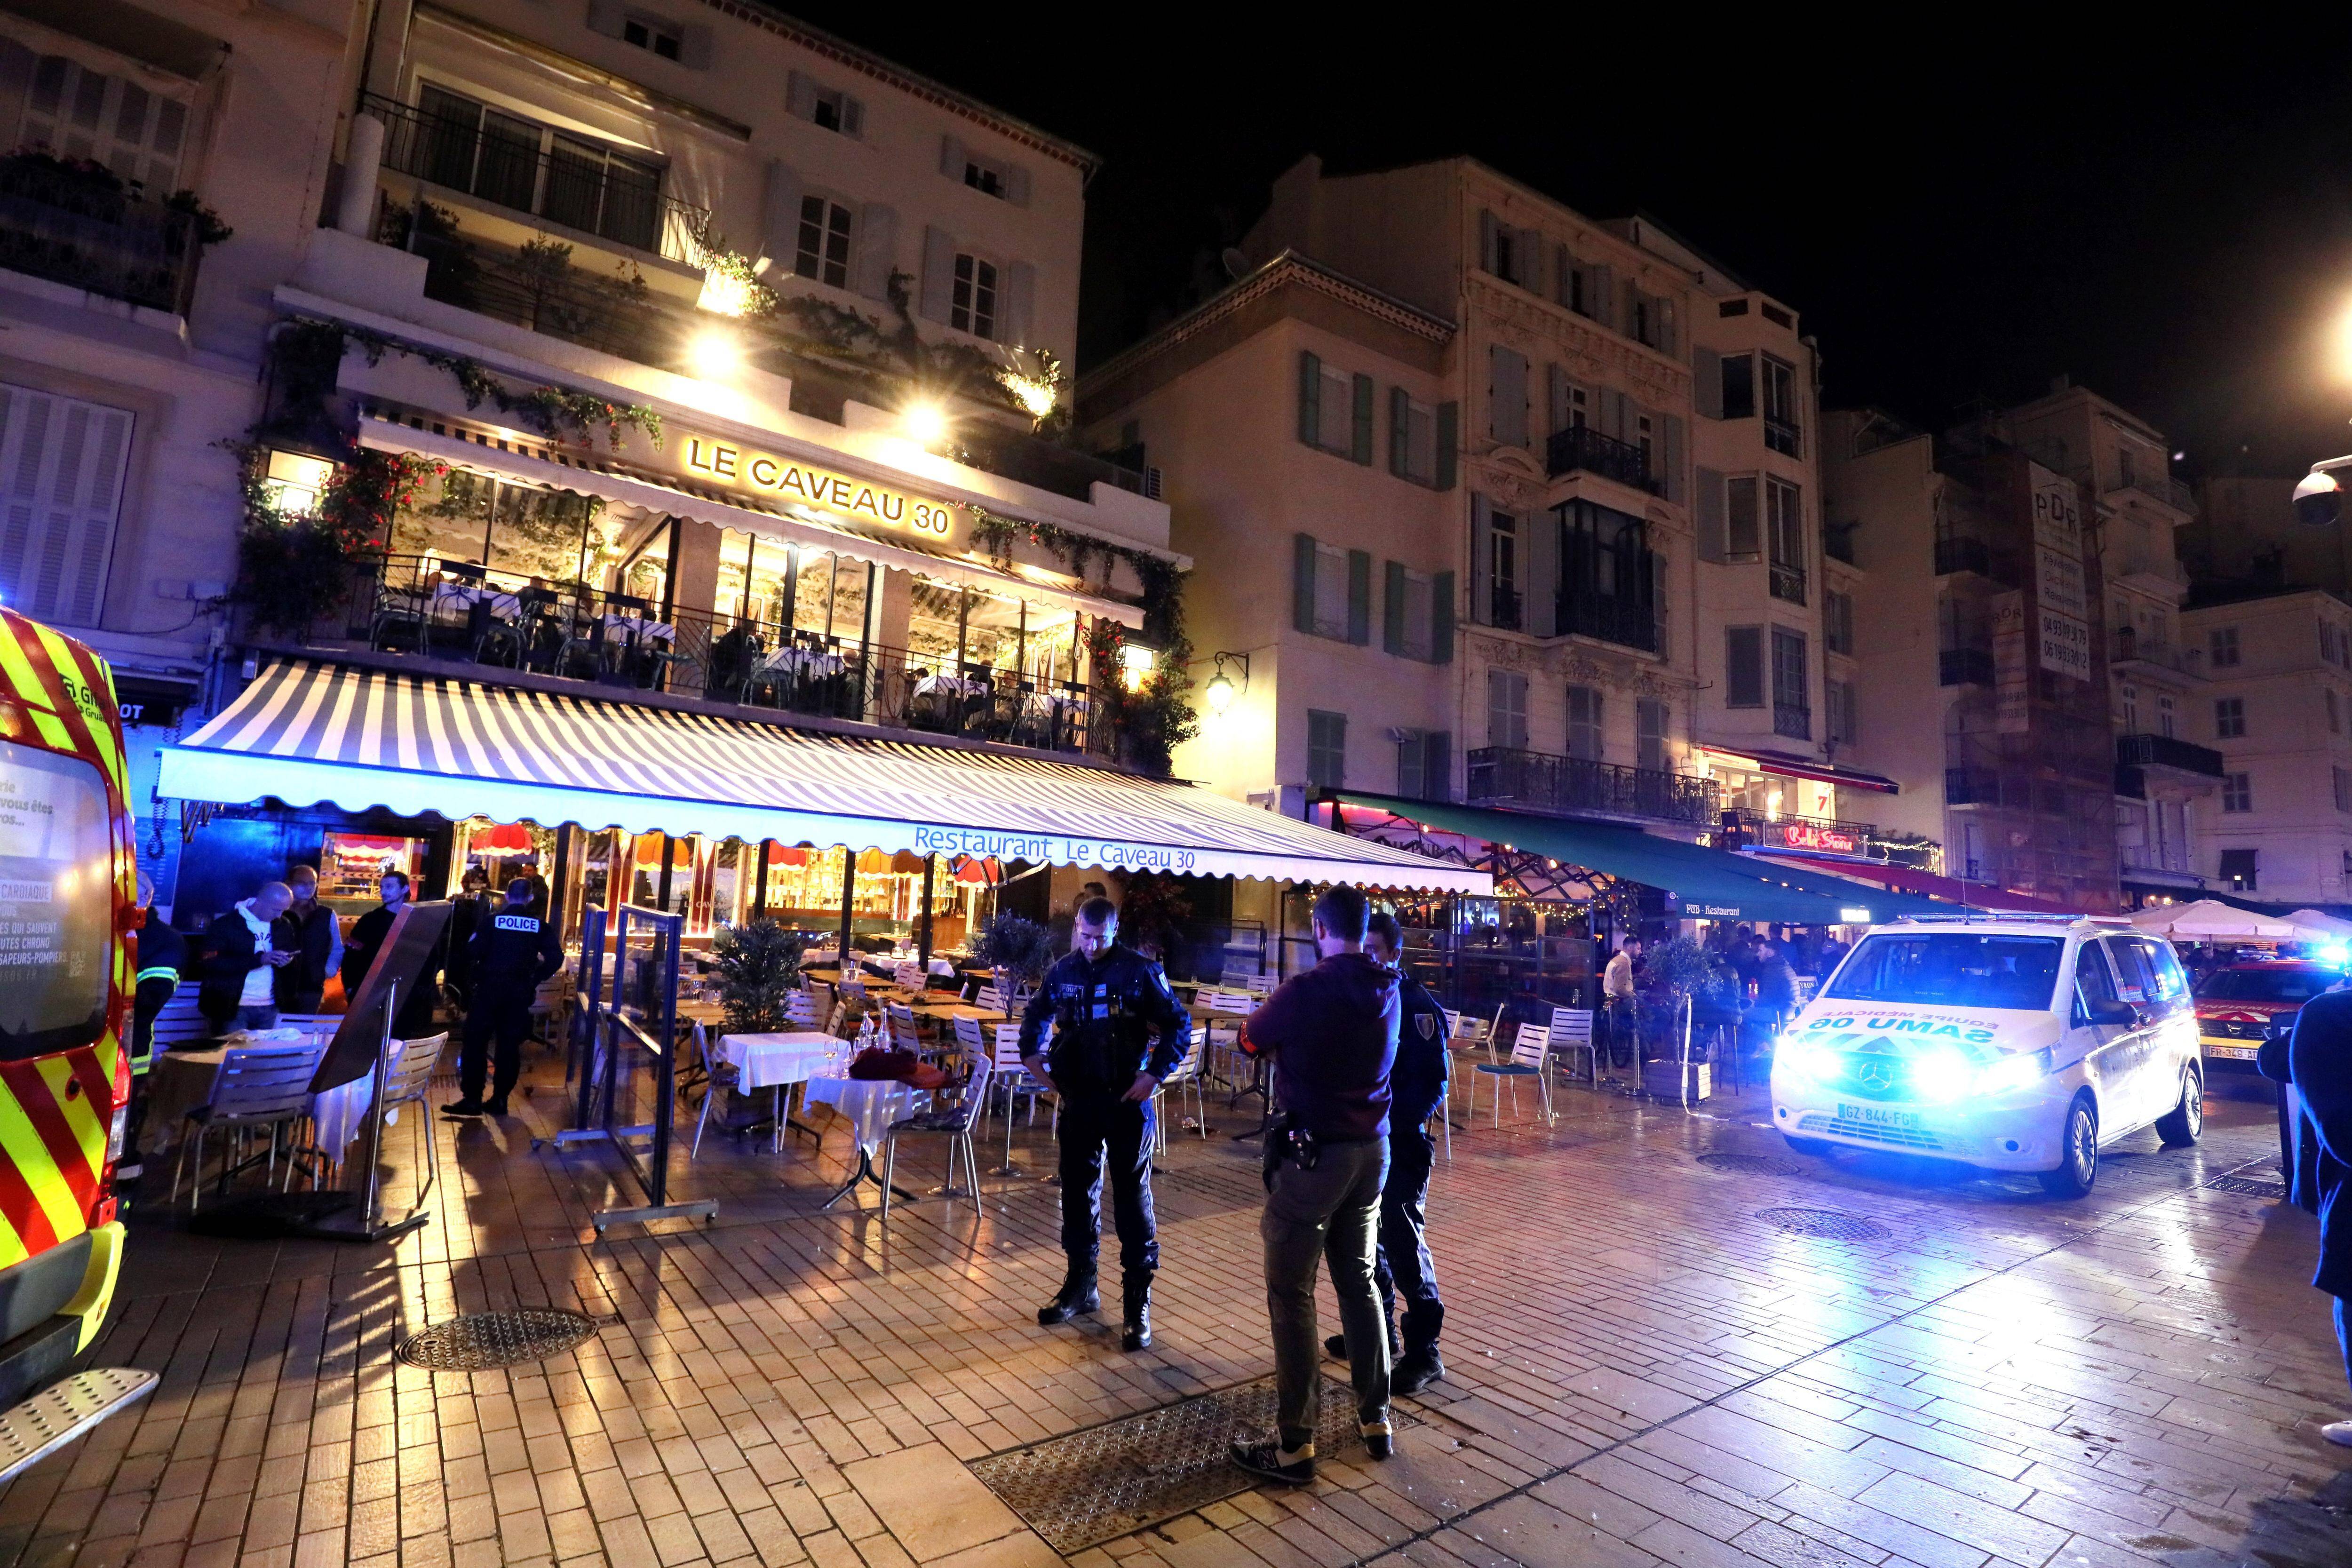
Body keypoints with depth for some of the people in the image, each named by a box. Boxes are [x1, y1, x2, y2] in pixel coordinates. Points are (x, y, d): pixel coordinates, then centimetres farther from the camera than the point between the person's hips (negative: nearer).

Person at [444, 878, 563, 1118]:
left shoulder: (492, 920, -2)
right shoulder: (540, 925, 2)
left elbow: (474, 952, -9)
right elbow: (556, 958, -5)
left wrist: (477, 977, 6)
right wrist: (535, 980, 6)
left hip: (490, 988, -2)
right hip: (520, 992, 2)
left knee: (476, 1042, 4)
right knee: (510, 1046, 8)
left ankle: (472, 1099, 0)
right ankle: (499, 1100, 10)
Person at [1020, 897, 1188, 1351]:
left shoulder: (1140, 970, -10)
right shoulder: (1063, 970, 2)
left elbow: (1179, 1025, -5)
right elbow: (1035, 1015, 21)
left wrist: (1155, 1074, -12)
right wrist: (1032, 1055, 8)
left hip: (1127, 1099, -4)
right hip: (1078, 1099, 4)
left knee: (1132, 1198, 1)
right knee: (1077, 1192, 14)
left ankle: (1138, 1303, 11)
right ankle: (1080, 1286, 31)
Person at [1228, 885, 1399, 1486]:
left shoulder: (1304, 992, -18)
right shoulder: (1389, 992, -1)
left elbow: (1251, 1038, -1)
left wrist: (1265, 1017, 18)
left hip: (1312, 1154, -6)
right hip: (1372, 1152, 6)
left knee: (1291, 1293, 4)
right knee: (1359, 1280, 20)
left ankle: (1294, 1446, 10)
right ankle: (1376, 1419, 31)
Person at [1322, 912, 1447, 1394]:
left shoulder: (1418, 1006, -13)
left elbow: (1433, 1083, -17)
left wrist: (1393, 1121, -24)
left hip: (1400, 1146, -7)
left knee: (1404, 1245, -2)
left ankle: (1423, 1351, 12)